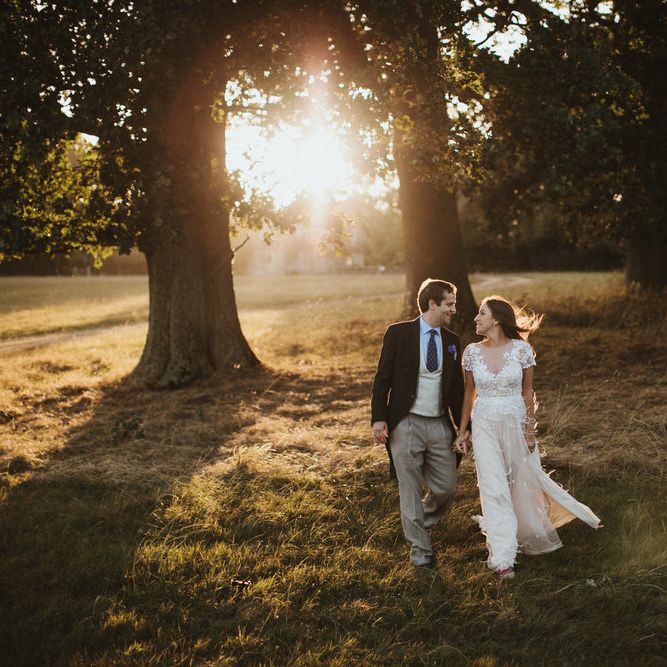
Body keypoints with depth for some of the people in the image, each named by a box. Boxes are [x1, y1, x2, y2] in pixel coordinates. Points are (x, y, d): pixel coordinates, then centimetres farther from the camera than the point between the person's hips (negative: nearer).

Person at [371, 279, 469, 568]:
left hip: (440, 425, 4)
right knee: (410, 490, 4)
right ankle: (420, 548, 20)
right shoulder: (398, 333, -4)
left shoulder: (452, 341, 9)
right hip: (405, 425, -4)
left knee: (447, 487, 7)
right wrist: (378, 418, -12)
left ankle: (420, 519, 38)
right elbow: (382, 378, -4)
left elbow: (457, 388, 14)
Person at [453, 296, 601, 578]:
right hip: (484, 425, 1)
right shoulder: (472, 351, -3)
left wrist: (530, 431, -3)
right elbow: (469, 394, 6)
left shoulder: (521, 349, -9)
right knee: (494, 489, -2)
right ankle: (503, 557, 6)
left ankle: (531, 535, 42)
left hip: (516, 422, -1)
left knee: (523, 483, 13)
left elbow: (528, 393, -3)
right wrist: (462, 432, 7)